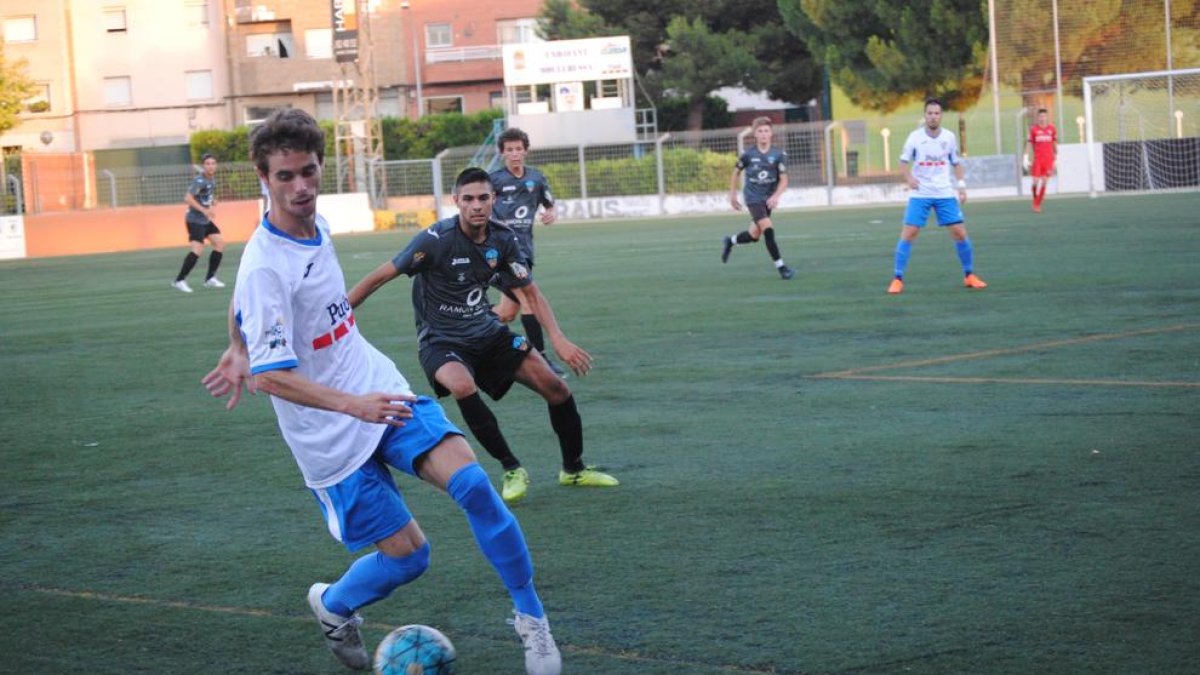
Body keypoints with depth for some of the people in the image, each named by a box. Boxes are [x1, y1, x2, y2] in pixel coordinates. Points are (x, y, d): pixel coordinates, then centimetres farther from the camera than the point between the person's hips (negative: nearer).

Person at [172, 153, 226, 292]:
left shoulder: (212, 181, 9)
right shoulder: (199, 181, -18)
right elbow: (188, 198, -26)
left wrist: (213, 201, 5)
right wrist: (204, 210, -28)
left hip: (205, 220, 9)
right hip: (195, 220, -9)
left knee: (220, 244, 8)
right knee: (197, 249, -20)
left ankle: (210, 278, 17)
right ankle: (179, 280, -12)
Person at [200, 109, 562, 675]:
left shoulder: (316, 226, 2)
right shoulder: (264, 268, -22)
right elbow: (269, 377, -26)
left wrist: (239, 348, 27)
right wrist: (353, 405, -35)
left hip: (382, 392, 6)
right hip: (331, 437, -6)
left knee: (473, 484, -16)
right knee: (408, 555, -3)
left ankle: (532, 619, -1)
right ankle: (333, 605, 31)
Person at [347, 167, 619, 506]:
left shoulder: (503, 239, -5)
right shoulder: (437, 239, -21)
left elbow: (530, 293, 5)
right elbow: (381, 276, -16)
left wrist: (559, 341, -7)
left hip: (487, 333, 5)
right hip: (440, 340, -5)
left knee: (555, 387, -5)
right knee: (463, 386, -37)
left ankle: (574, 469, 20)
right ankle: (512, 469, -19)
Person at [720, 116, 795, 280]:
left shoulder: (779, 155, -6)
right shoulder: (748, 155, -8)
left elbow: (784, 180, -8)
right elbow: (736, 173, 8)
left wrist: (776, 196, -26)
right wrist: (733, 195, 10)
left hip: (769, 198, 3)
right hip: (753, 197, -3)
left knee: (754, 235, 13)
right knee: (768, 230, -20)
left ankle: (731, 242, 43)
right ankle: (780, 266, -16)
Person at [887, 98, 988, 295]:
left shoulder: (949, 137, 0)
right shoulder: (915, 137, -7)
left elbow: (956, 163, 12)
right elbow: (904, 161, -2)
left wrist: (961, 185, 1)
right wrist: (908, 177, -22)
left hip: (945, 193, 2)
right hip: (920, 194, -2)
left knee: (960, 232, -3)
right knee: (908, 233, -11)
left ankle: (969, 275, 14)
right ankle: (898, 279, -4)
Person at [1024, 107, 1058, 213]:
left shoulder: (1052, 129, 5)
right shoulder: (1033, 129, -1)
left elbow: (1055, 144, 14)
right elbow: (1029, 143, 0)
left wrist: (1056, 158, 14)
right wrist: (1026, 158, -5)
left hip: (1049, 159, 2)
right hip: (1037, 158, -2)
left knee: (1044, 182, -1)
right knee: (1035, 181, -6)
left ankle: (1038, 204, 4)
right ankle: (1035, 201, 19)